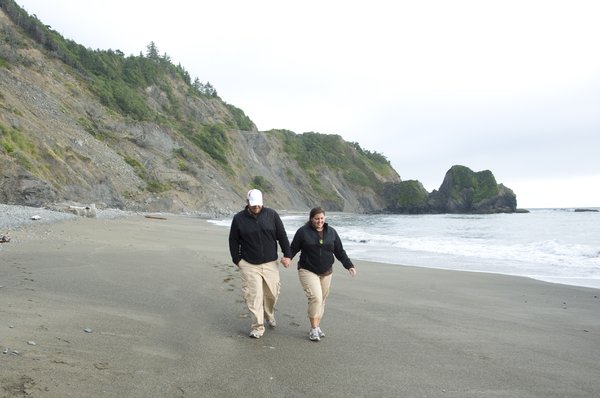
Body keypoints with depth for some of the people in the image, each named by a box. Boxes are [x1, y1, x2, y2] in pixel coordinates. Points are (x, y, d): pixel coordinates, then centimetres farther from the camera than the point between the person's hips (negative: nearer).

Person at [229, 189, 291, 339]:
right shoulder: (238, 218, -3)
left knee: (272, 293, 11)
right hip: (249, 265, -1)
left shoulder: (272, 215, -2)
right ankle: (257, 327, 8)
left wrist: (287, 255, -1)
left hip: (270, 263, 2)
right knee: (254, 295, -5)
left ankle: (269, 315, 41)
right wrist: (237, 259, 2)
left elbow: (282, 236, 2)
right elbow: (233, 241, 6)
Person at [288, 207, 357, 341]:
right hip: (308, 271, -4)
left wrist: (349, 266, 2)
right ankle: (314, 329, -4)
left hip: (326, 272, 4)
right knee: (315, 297, -16)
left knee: (322, 300, 9)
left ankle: (317, 327, 23)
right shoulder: (303, 231, -5)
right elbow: (294, 248, -1)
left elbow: (339, 251, 10)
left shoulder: (331, 232, 5)